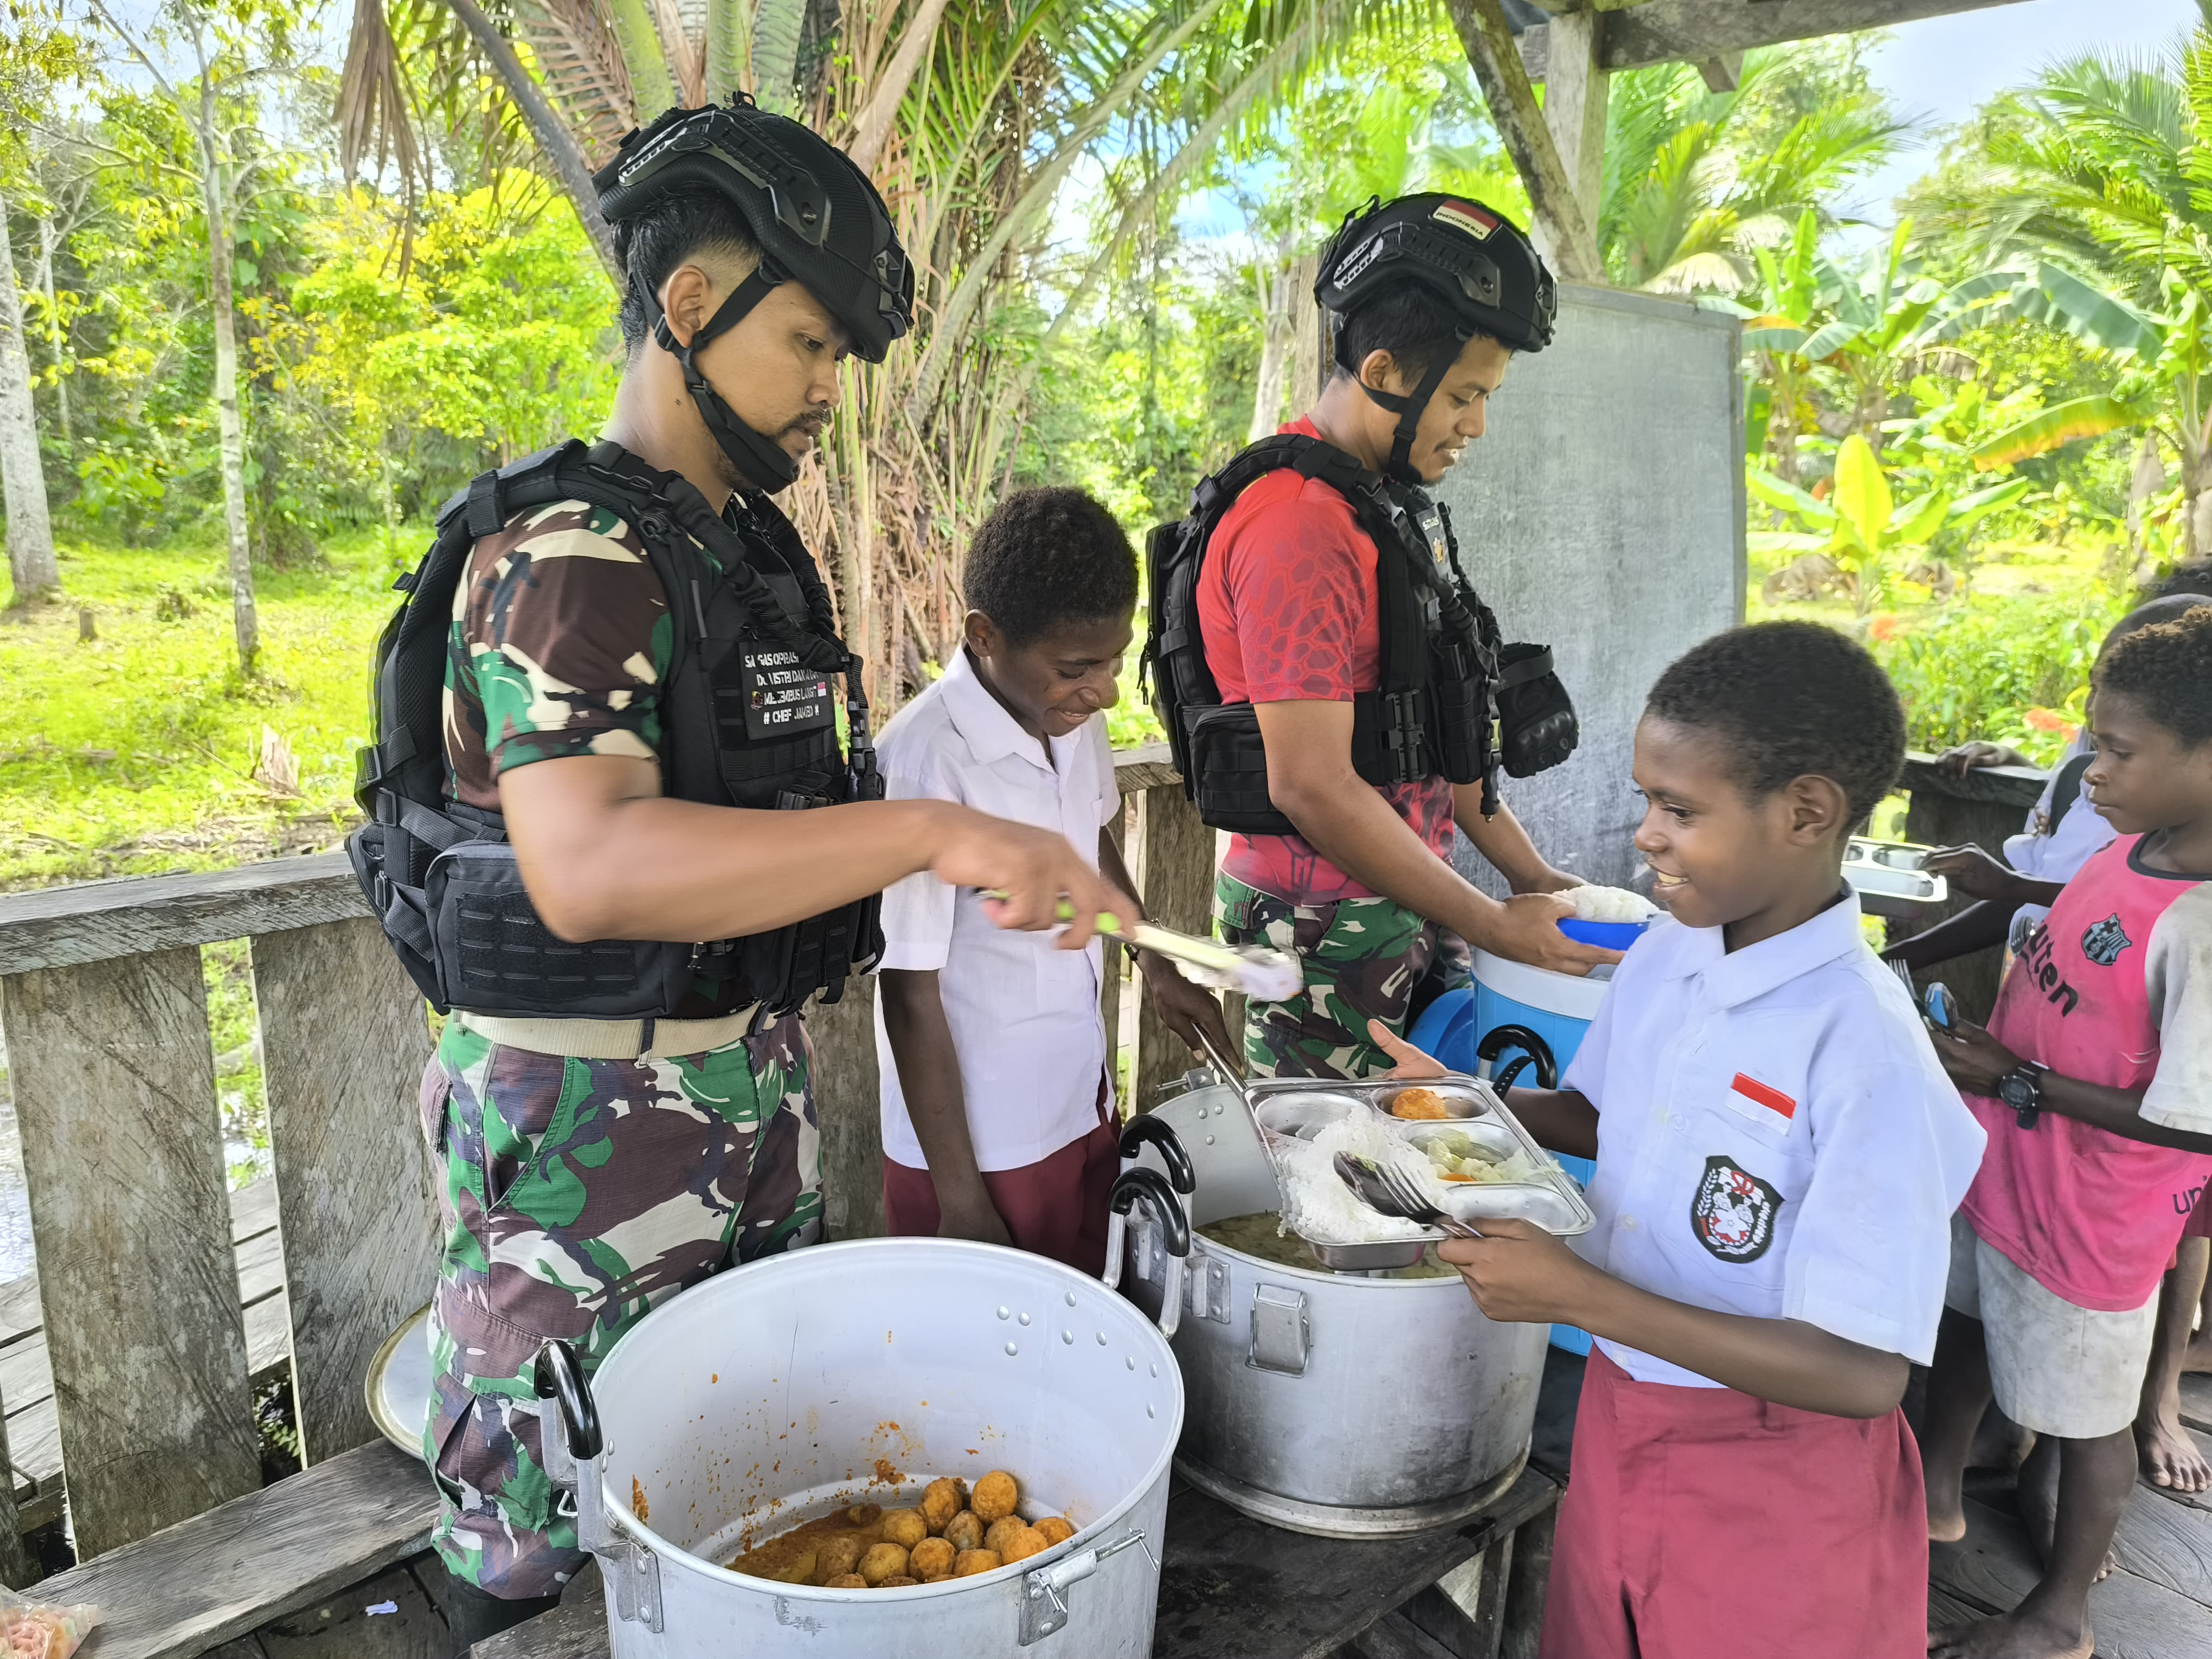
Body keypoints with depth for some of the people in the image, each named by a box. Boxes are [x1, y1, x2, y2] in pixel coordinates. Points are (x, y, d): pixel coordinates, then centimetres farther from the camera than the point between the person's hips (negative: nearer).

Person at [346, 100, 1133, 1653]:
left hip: (754, 1078, 9)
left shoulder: (757, 552, 10)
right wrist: (932, 829, -40)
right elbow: (587, 865, -33)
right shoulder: (563, 553, -18)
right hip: (581, 1116, -8)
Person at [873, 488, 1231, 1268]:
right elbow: (910, 994, -20)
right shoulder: (925, 764, -26)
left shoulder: (1074, 716, -4)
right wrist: (962, 1204, -15)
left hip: (1084, 1105, 7)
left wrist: (1158, 967, 10)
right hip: (977, 1138, -7)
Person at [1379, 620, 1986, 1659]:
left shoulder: (1867, 1055, -28)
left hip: (1773, 1478, -6)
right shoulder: (1666, 953, -7)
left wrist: (1579, 1295, -29)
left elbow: (1862, 1373, -27)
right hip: (1620, 1413, 6)